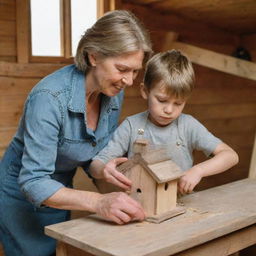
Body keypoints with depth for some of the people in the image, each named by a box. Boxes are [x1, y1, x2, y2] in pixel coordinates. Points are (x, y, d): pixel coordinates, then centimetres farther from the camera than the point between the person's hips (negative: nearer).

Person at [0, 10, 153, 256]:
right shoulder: (50, 97, -31)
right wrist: (98, 202, -46)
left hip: (59, 191, 6)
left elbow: (91, 156, 2)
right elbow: (33, 183, -33)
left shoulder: (114, 93, -10)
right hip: (22, 196, -6)